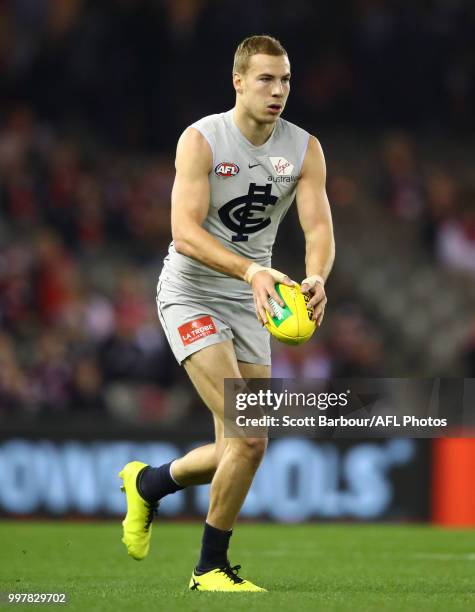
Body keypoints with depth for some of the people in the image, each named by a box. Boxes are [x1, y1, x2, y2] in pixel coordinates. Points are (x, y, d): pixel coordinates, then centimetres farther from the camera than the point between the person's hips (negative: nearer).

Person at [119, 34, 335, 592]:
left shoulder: (305, 149, -1)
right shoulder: (201, 140, -14)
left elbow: (318, 226, -11)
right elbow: (186, 231, -24)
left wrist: (316, 277, -33)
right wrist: (251, 271, -38)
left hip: (250, 303, 5)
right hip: (190, 295, -5)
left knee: (239, 451, 4)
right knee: (249, 438, -19)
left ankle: (148, 483, 33)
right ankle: (211, 568, -5)